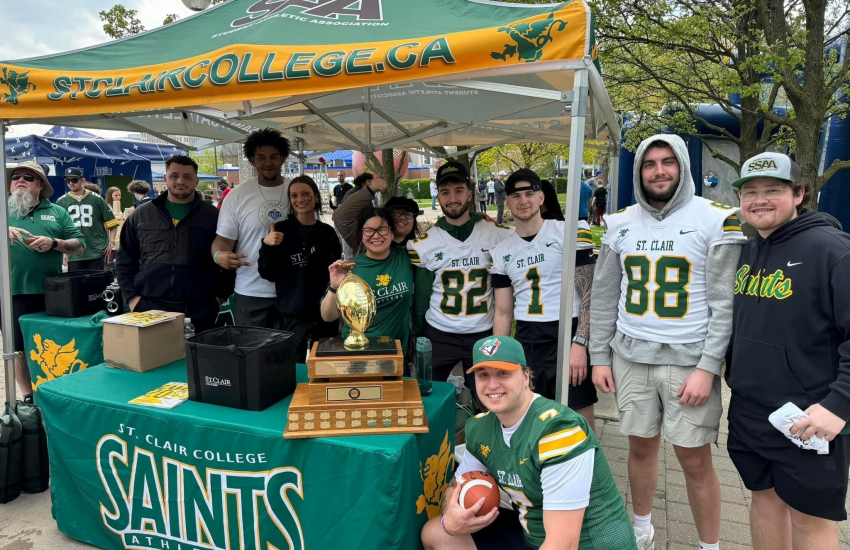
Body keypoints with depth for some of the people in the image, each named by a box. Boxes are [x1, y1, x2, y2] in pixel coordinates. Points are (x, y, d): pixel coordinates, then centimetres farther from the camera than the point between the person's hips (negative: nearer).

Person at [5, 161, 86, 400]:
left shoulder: (56, 212, 9)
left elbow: (80, 246, 4)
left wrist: (53, 242, -14)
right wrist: (4, 231, -21)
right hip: (13, 294, 0)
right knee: (20, 349, 9)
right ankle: (28, 398, 24)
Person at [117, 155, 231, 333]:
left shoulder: (212, 216, 4)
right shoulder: (141, 215, 9)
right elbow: (125, 261, 13)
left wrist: (220, 294, 1)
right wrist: (131, 297, 5)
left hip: (199, 312, -1)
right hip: (149, 309, 2)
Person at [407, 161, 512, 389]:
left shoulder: (498, 235, -7)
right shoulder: (424, 244, -5)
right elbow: (421, 298, 3)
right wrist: (418, 338, 6)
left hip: (483, 334, 0)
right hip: (439, 335, 0)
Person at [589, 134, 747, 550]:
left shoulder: (717, 220, -5)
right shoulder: (620, 223, 6)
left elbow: (726, 303, -7)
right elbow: (603, 296, 9)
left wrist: (707, 368, -13)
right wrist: (599, 357, 6)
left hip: (688, 360, -3)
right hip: (631, 357, 3)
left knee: (695, 460, 4)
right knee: (641, 447, 14)